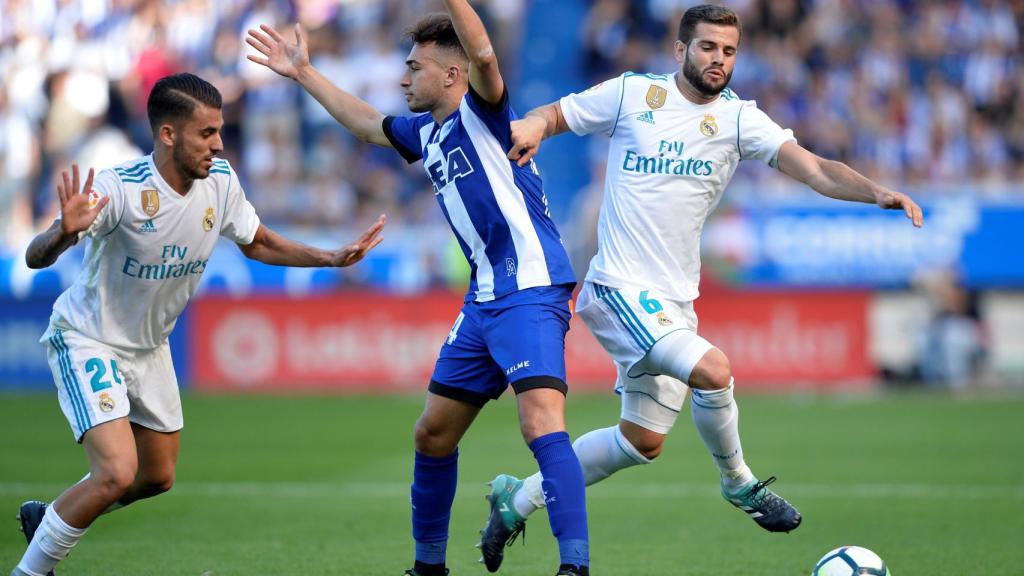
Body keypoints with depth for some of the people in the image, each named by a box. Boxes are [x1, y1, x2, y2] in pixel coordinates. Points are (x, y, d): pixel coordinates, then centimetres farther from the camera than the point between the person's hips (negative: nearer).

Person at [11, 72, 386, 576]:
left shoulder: (220, 183, -11)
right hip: (87, 339, -7)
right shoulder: (120, 188, -30)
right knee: (117, 472, -22)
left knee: (158, 478, 16)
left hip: (149, 346, 7)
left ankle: (47, 518, 39)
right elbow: (35, 259, -32)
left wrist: (335, 258, -2)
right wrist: (65, 232, -55)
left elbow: (258, 244, 8)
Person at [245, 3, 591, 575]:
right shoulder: (425, 132, 16)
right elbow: (368, 124, 34)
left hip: (530, 291, -10)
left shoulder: (481, 112, -8)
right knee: (433, 435, 13)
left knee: (542, 422, -24)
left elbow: (484, 56, -29)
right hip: (484, 299, 10)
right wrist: (304, 72, 38)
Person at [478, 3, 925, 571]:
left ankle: (518, 500, 30)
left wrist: (876, 192, -28)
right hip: (619, 288, -6)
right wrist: (530, 125, -16)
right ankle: (739, 483, 1)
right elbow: (553, 115, 9)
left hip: (673, 301, 6)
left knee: (641, 441, 13)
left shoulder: (738, 119, 1)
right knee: (712, 371, -26)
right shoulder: (631, 94, -5)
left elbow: (813, 168, -11)